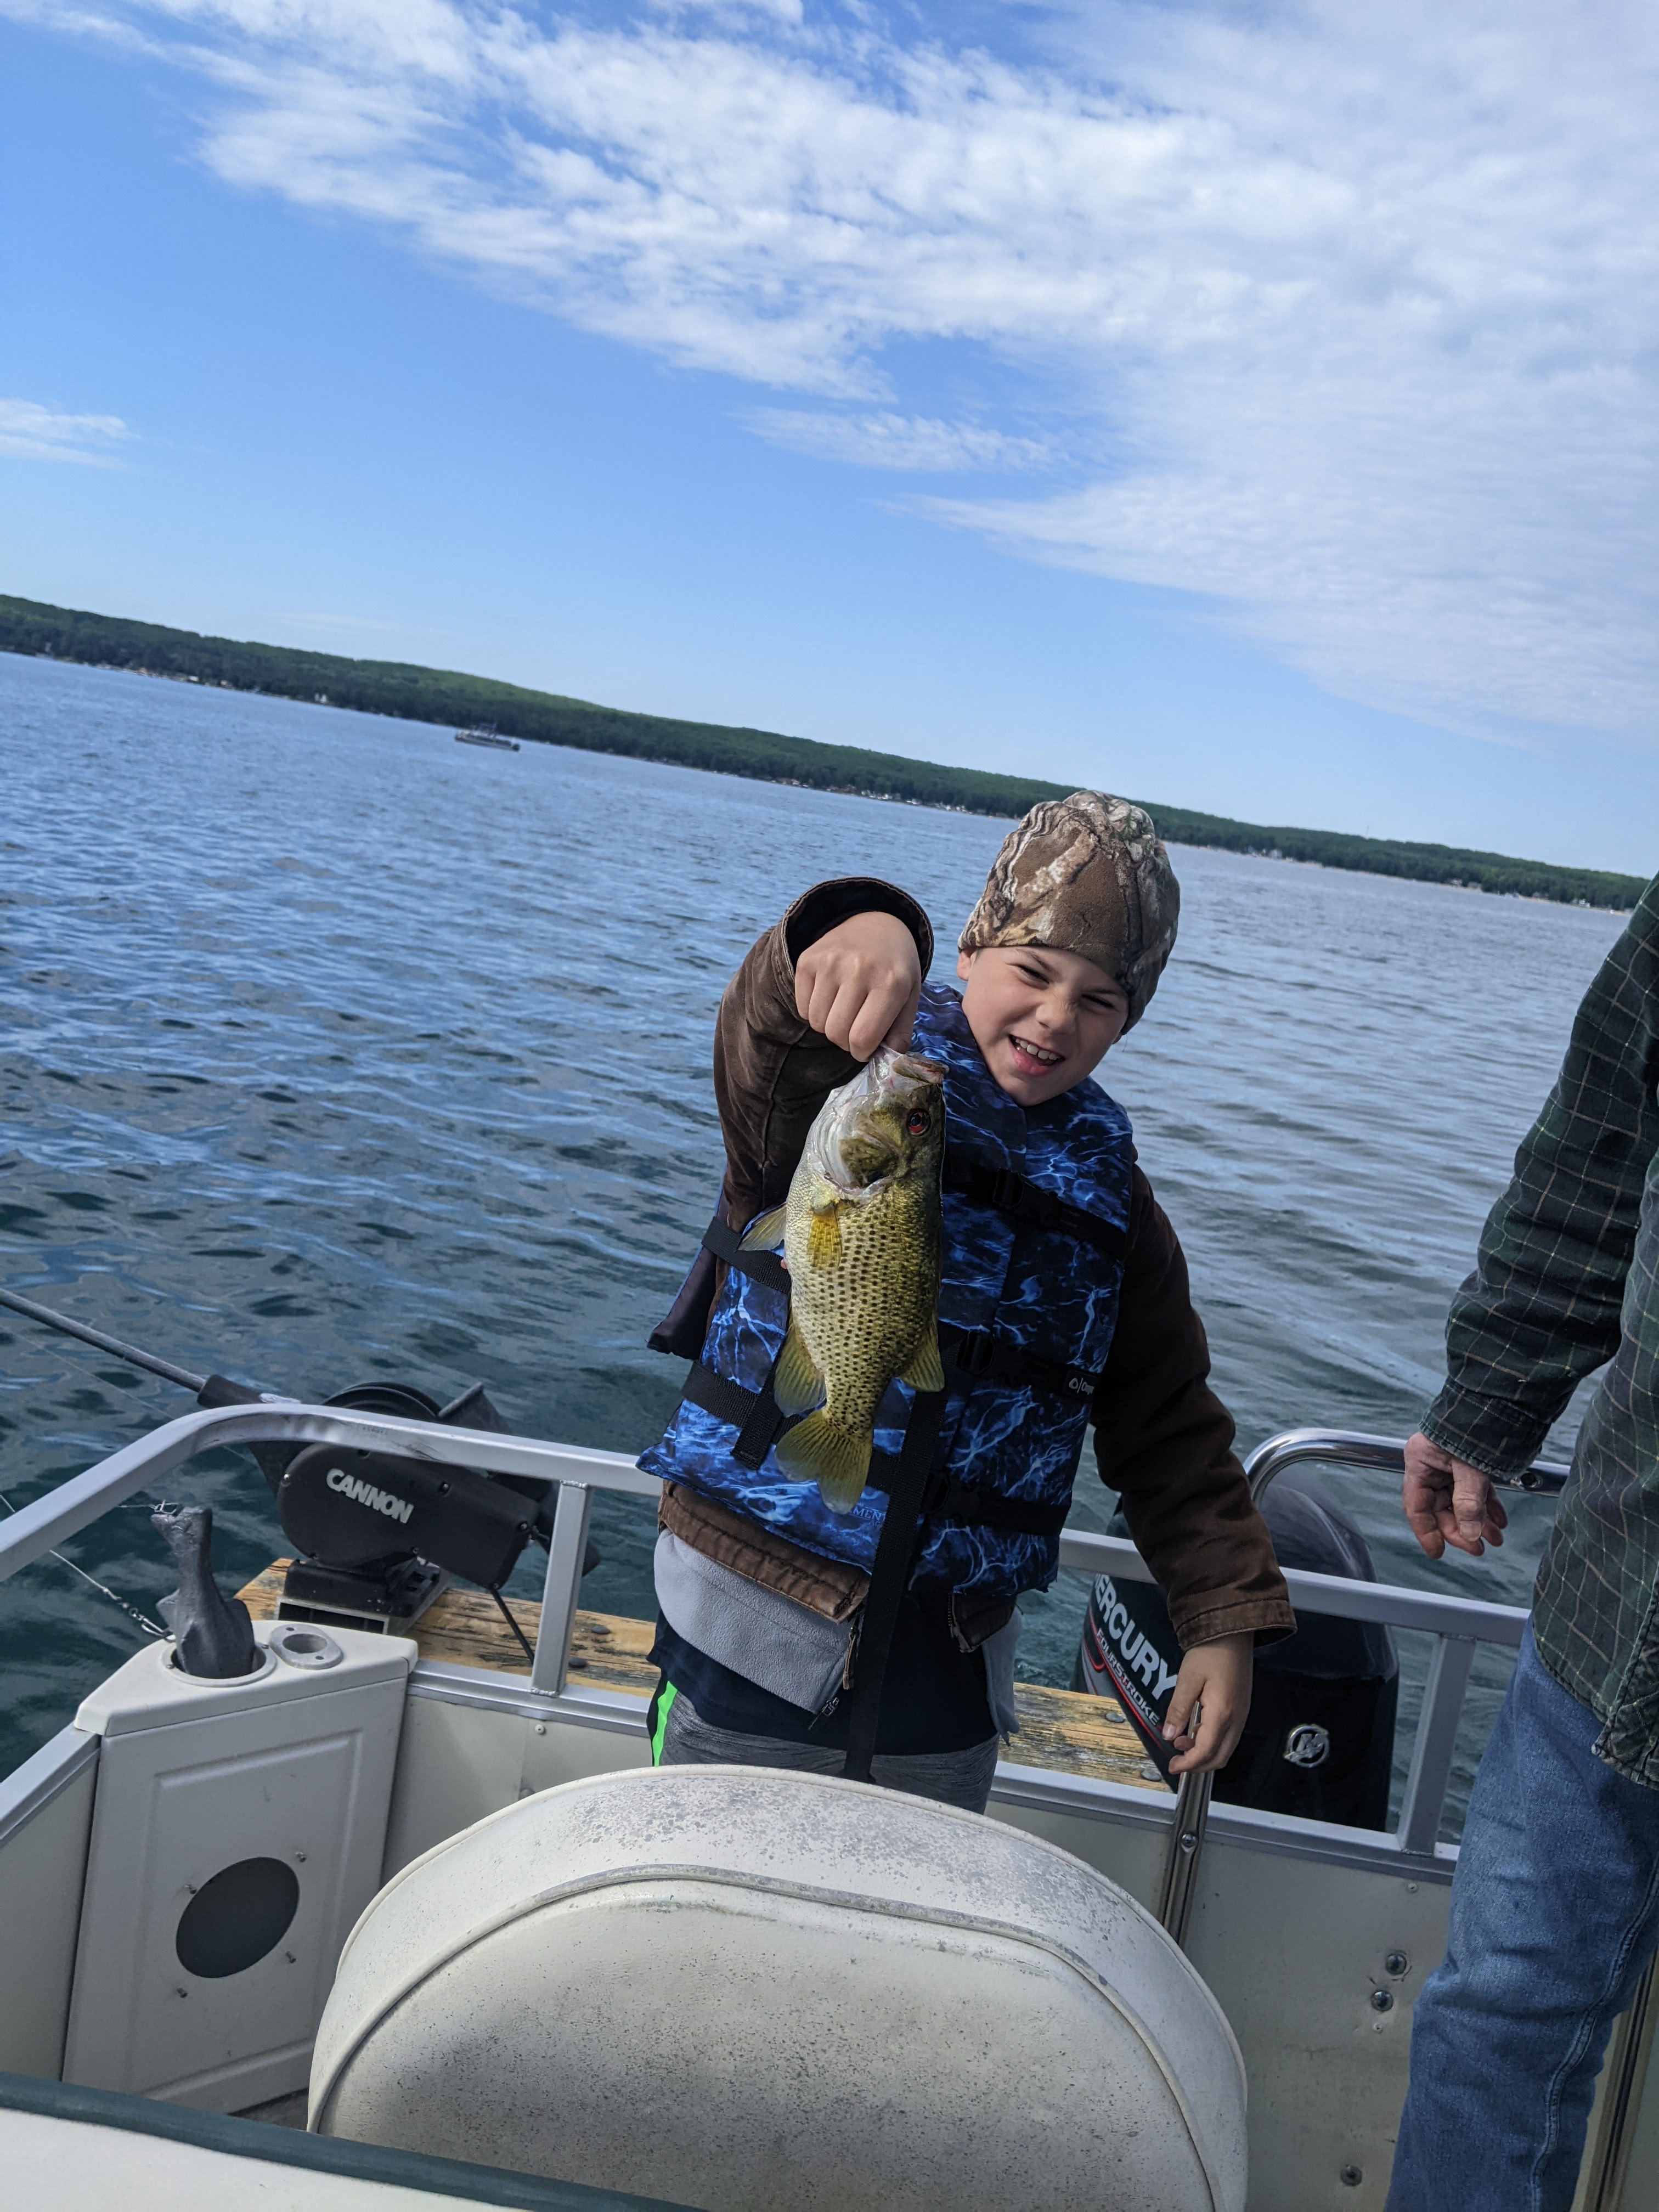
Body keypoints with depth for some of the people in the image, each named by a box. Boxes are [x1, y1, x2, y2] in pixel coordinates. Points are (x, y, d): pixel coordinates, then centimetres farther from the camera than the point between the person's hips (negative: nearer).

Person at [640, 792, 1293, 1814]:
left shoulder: (1107, 1191, 6)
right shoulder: (860, 1080, -8)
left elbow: (1171, 1429, 10)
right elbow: (765, 1040, -33)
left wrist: (1228, 1619, 4)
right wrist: (863, 935, -54)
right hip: (757, 1629, -3)